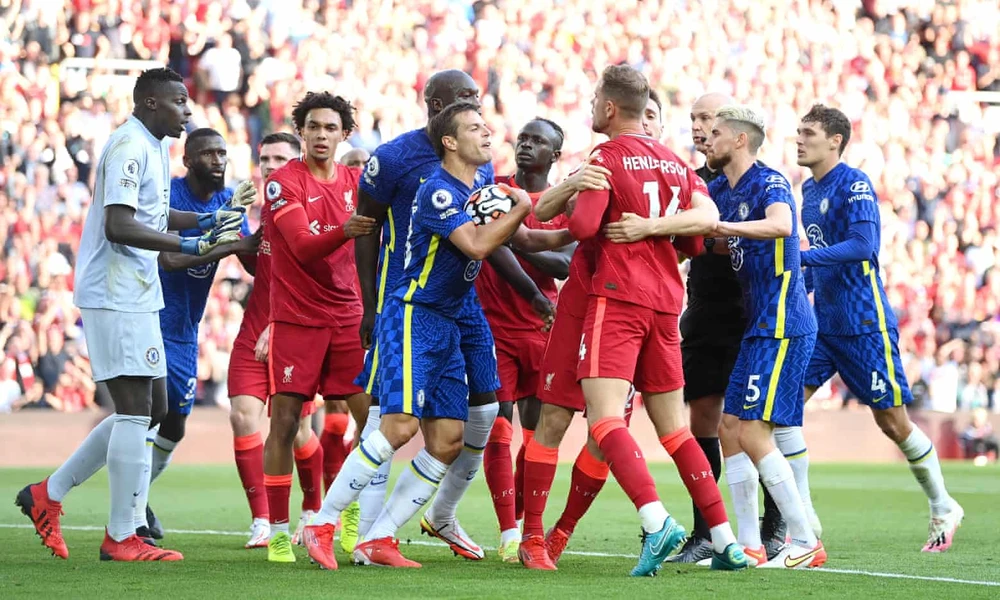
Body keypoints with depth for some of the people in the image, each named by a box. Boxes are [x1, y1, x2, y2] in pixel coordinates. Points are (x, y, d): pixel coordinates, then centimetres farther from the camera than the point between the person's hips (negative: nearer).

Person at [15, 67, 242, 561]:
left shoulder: (156, 148, 17)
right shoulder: (129, 147, -15)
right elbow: (118, 227, -24)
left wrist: (202, 220, 17)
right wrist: (191, 245, -24)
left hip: (136, 298, 10)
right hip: (115, 298, -10)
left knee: (150, 410, 13)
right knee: (136, 411, -8)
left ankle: (49, 494, 19)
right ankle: (121, 537, -2)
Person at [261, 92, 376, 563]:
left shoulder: (356, 182, 9)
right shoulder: (284, 182, -6)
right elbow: (303, 247, -18)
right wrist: (344, 231, -36)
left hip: (348, 316, 4)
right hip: (295, 318, -4)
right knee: (285, 421, -6)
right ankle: (277, 531, 0)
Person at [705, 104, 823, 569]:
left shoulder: (769, 182, -13)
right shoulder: (719, 189, 14)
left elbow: (781, 224, -33)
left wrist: (720, 226, -42)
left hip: (782, 325, -9)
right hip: (757, 326, 9)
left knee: (753, 433, -12)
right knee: (730, 428, 7)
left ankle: (805, 543, -8)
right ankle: (749, 546, 10)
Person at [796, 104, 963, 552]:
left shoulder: (855, 186, -13)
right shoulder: (809, 190, 12)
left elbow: (863, 245, -25)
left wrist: (803, 257, -29)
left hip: (864, 325, -8)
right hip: (821, 324, 8)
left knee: (892, 421, 1)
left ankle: (943, 510, 21)